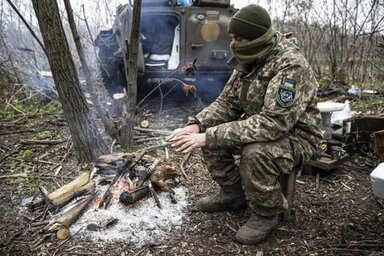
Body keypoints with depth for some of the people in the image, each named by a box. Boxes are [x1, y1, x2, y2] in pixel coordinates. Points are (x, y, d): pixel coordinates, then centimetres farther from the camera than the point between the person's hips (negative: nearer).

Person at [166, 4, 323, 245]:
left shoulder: (291, 66, -28)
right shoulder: (248, 61, -1)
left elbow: (273, 123, -36)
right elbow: (227, 103, 2)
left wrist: (212, 136, -37)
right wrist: (197, 125, -17)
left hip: (295, 137, -8)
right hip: (261, 128, 8)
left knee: (255, 152, -37)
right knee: (210, 131, -5)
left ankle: (266, 214, -7)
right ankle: (233, 193, 13)